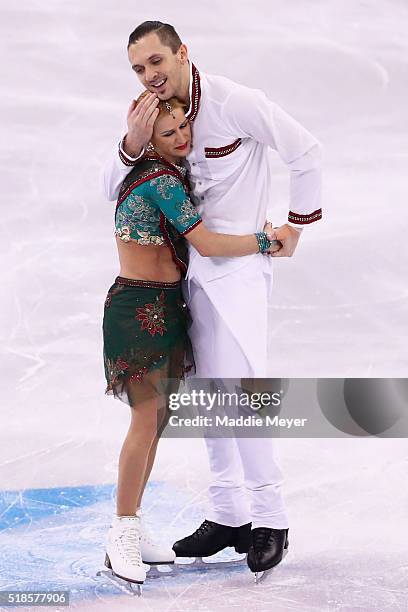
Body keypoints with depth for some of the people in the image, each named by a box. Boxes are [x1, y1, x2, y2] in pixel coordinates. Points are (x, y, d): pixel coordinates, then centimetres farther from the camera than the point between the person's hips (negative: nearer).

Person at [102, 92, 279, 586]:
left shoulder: (170, 173, 13)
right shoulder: (160, 180, -17)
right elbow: (208, 245, -17)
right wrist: (269, 242, -7)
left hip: (165, 306, 10)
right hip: (139, 307, -10)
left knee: (158, 419, 9)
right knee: (147, 419, -12)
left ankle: (132, 530, 14)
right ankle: (122, 539, -8)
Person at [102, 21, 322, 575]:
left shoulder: (234, 103, -15)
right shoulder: (153, 114, 4)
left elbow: (306, 151, -8)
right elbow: (113, 191, 4)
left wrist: (296, 225, -2)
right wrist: (132, 144, -15)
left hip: (238, 260, -7)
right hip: (190, 265, 7)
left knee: (239, 381, -15)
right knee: (209, 388, 9)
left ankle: (270, 518, -6)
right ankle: (228, 516, 17)